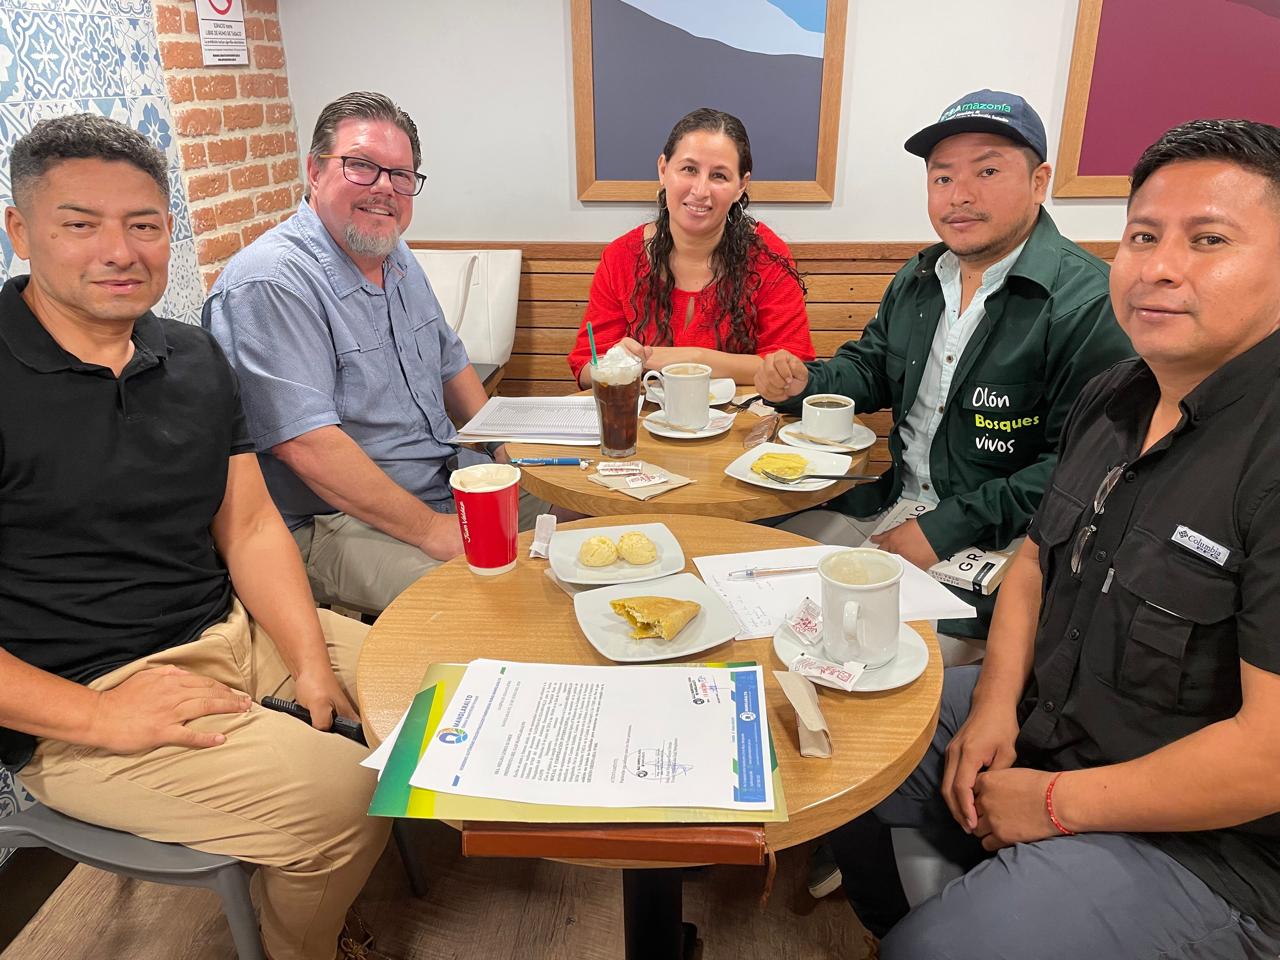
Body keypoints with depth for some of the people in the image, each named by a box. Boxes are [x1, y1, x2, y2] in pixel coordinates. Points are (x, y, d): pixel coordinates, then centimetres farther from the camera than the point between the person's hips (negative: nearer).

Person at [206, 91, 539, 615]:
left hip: (453, 481, 9)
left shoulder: (396, 259, 11)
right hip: (334, 522, -9)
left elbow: (449, 361, 22)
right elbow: (305, 444, -26)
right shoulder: (271, 283, -19)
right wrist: (430, 529, -25)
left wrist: (506, 444, 7)